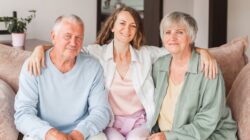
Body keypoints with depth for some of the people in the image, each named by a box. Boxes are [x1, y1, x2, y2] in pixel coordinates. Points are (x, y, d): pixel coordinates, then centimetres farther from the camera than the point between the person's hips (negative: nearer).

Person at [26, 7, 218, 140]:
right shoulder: (97, 52, 2)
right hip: (110, 122, -1)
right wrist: (40, 48, -18)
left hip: (140, 121, 1)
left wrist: (203, 52, -9)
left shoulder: (146, 54, 8)